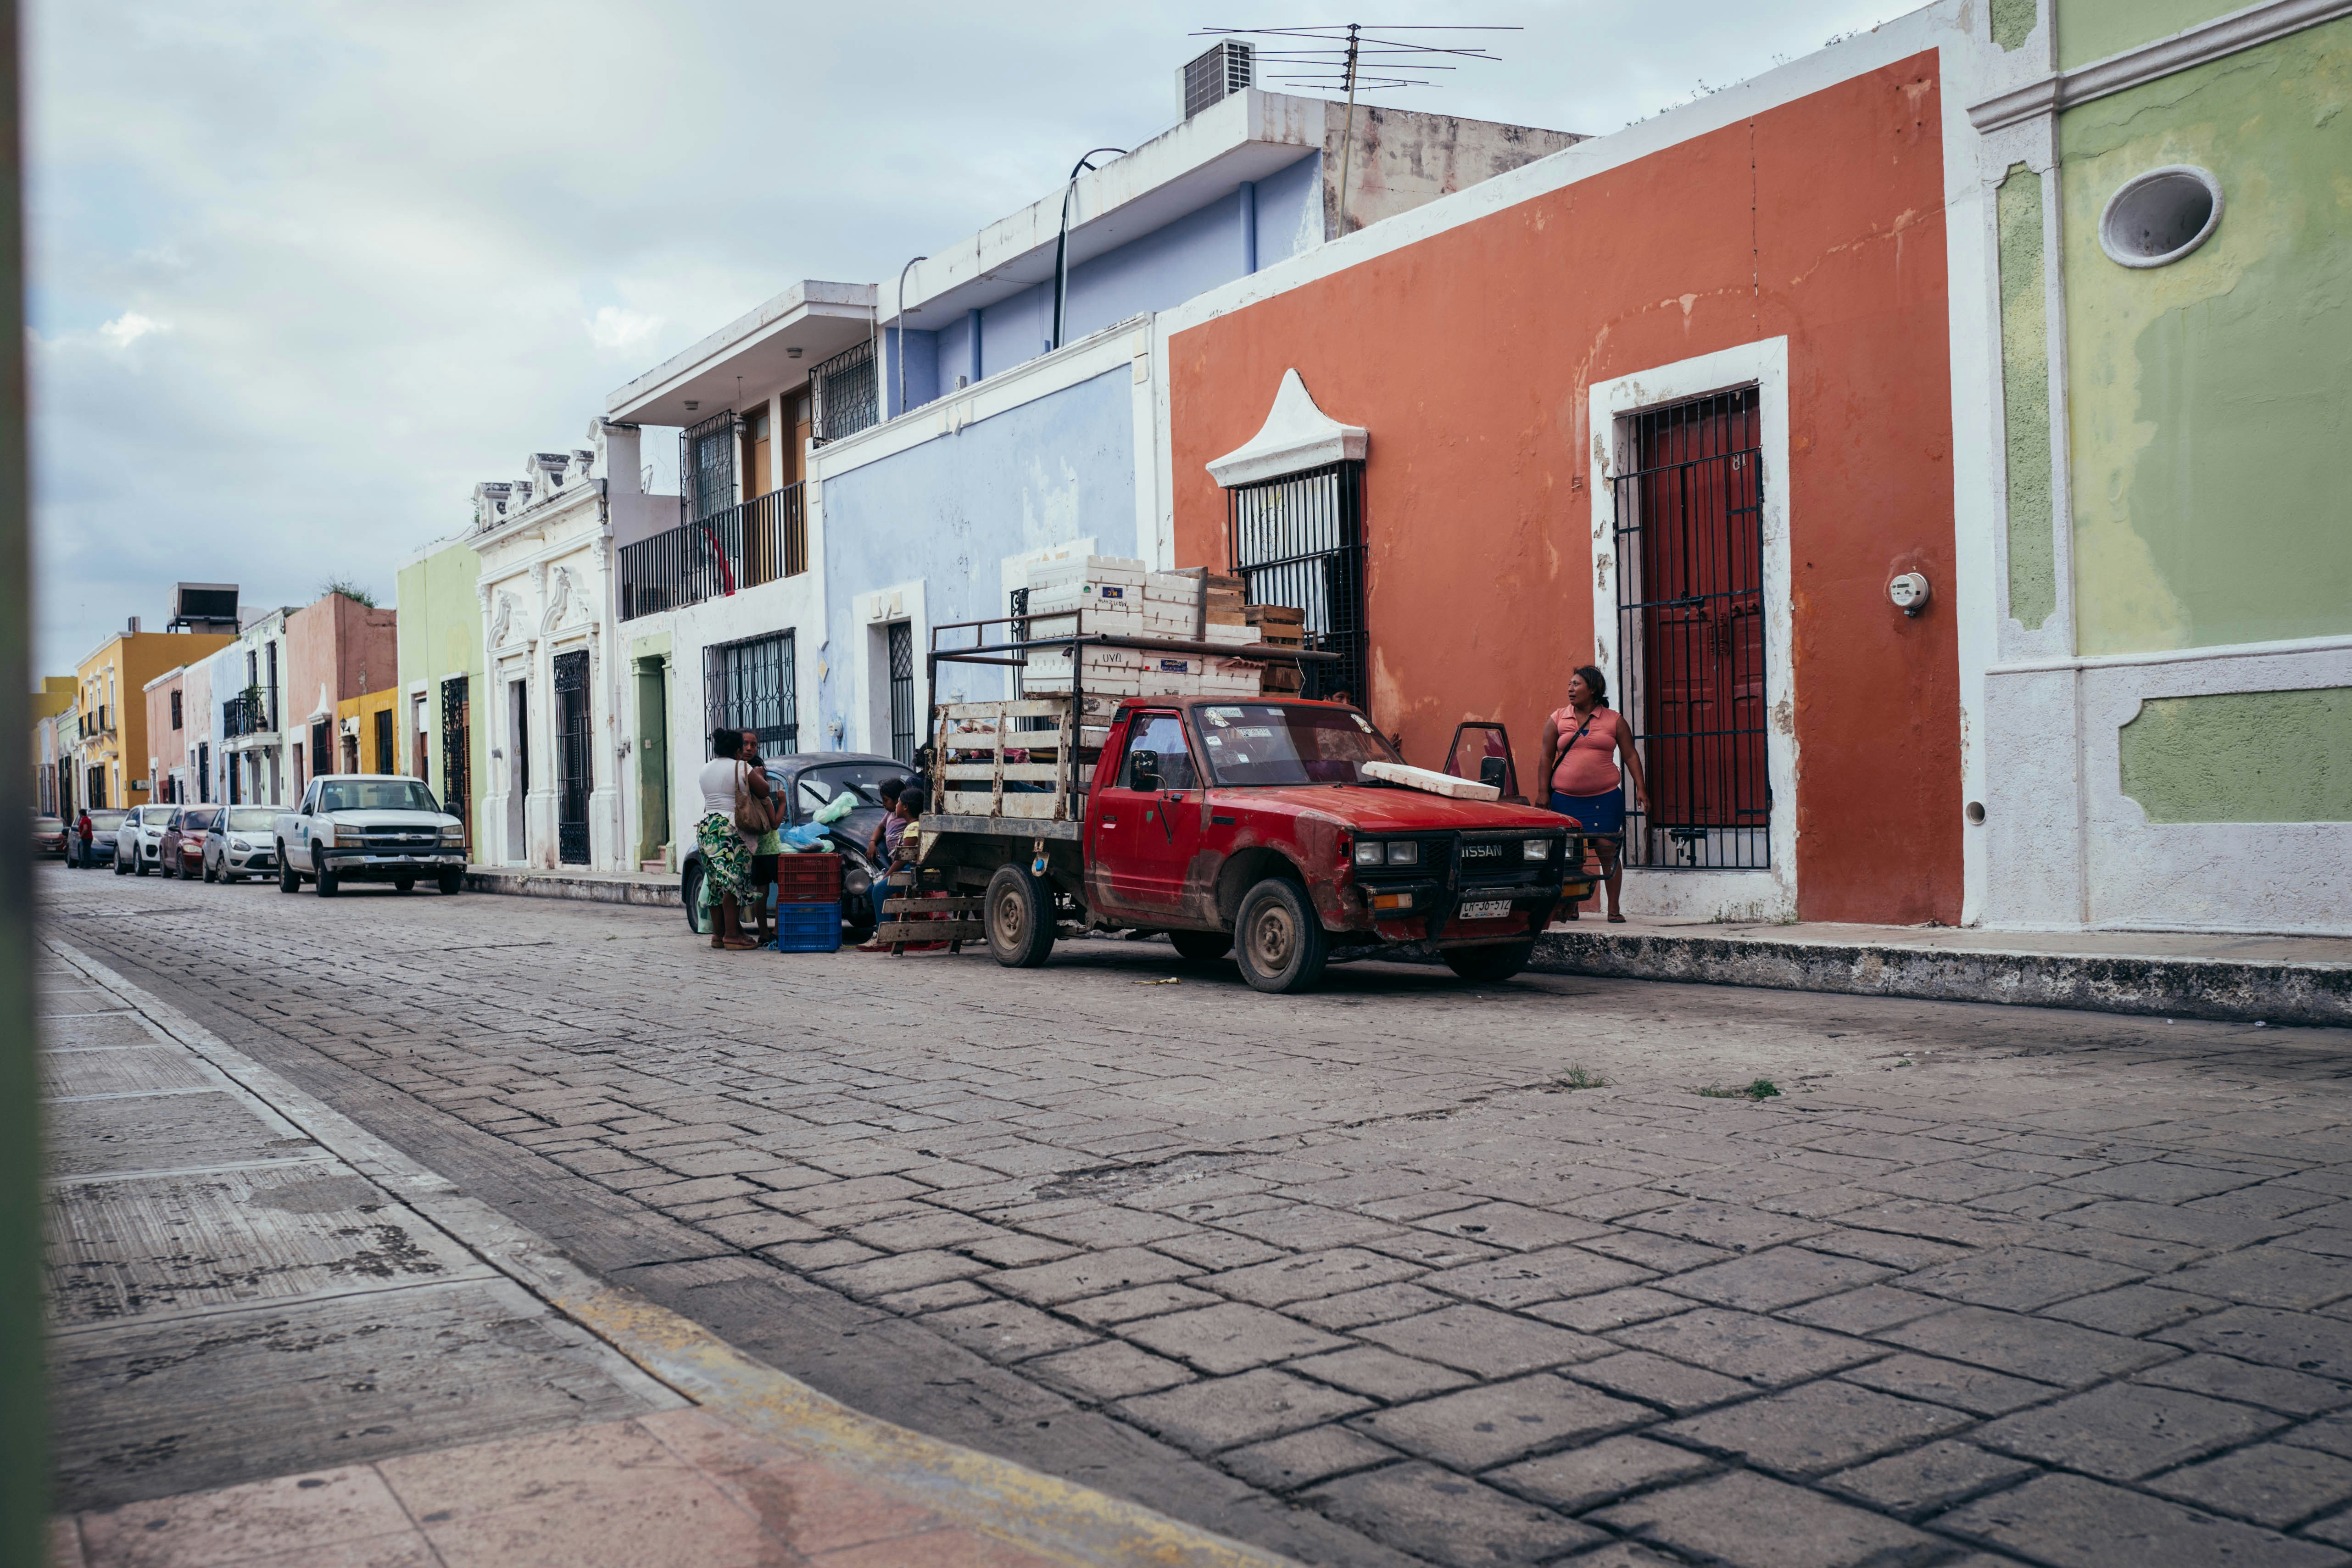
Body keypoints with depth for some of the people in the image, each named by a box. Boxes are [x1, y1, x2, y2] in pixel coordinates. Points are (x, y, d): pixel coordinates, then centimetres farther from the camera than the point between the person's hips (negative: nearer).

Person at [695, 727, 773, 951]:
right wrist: (758, 774, 13)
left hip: (706, 829, 7)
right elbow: (764, 791, -7)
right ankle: (732, 935, -10)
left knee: (717, 885, 11)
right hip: (731, 831, -7)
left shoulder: (706, 769, 15)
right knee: (733, 883, -7)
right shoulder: (741, 768, -5)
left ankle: (718, 933, 14)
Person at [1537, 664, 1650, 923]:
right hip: (1565, 798, 1)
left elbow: (1631, 756, 8)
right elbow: (1547, 758, 8)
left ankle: (1614, 909, 2)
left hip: (1605, 797, -1)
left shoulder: (1614, 720, 6)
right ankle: (1570, 907, 14)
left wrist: (1641, 788, 0)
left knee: (1608, 852, -4)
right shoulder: (1557, 719, 7)